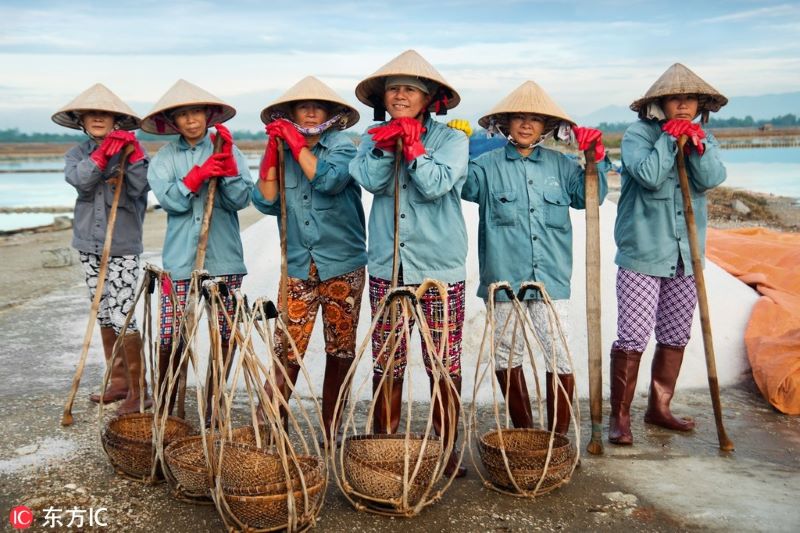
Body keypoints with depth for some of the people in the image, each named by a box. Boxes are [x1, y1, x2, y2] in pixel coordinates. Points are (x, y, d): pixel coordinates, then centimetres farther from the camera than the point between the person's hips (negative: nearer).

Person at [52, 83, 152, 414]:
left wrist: (133, 154, -25)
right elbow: (81, 179, -14)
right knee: (104, 316, 12)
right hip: (89, 245, 5)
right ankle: (118, 381, 26)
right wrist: (105, 150, -21)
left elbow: (139, 188, -17)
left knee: (122, 317, -9)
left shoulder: (129, 149, -1)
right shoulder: (77, 153, 8)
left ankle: (138, 390, 0)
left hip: (123, 247, -5)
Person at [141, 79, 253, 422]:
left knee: (224, 335, 5)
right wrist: (198, 175, -18)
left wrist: (228, 165, -15)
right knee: (170, 337, 0)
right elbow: (170, 200, -7)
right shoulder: (165, 156, 7)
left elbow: (241, 200, -4)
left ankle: (213, 404, 21)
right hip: (180, 258, 0)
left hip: (223, 258, 0)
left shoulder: (227, 150, 5)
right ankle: (165, 405, 19)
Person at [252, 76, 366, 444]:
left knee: (340, 348, 8)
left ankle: (330, 425, 22)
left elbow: (329, 180, -22)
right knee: (287, 351, -5)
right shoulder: (282, 151, 7)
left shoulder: (342, 146, -2)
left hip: (342, 265, -1)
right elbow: (265, 203, -3)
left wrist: (297, 144, -15)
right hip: (298, 266, 1)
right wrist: (272, 153, -8)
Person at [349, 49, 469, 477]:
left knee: (445, 366, 5)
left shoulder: (451, 139, -1)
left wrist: (411, 144, -17)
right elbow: (372, 182, -10)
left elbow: (436, 186, -17)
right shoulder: (374, 137, 8)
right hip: (387, 268, 3)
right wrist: (386, 143, -21)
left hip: (441, 269, -2)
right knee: (386, 366, 10)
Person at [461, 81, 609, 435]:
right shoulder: (488, 165, 4)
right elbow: (461, 185, -12)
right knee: (507, 358, 11)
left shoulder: (561, 165, 10)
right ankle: (524, 433, 29)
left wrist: (596, 160, 5)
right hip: (504, 277, 0)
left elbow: (588, 197, 17)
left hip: (551, 278, 1)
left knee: (561, 359, -2)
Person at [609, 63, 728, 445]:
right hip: (642, 255, -6)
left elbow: (711, 180, -5)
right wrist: (669, 138, -13)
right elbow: (649, 176, -20)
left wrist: (697, 146, -18)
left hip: (685, 256, 6)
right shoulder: (638, 135, -5)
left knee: (675, 337, 13)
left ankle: (659, 408, 28)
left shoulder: (703, 137, 11)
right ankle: (619, 416, 5)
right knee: (632, 338, -8)